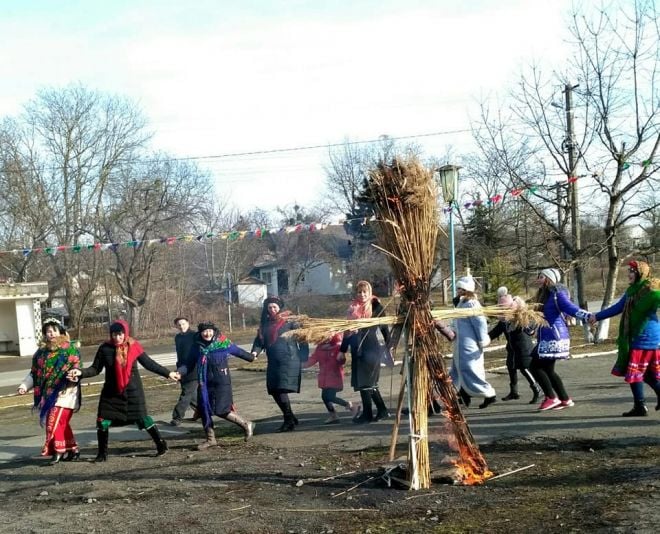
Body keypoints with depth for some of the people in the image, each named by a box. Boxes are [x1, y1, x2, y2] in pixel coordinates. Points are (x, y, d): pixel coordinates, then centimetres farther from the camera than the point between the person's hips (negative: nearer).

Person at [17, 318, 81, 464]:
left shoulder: (69, 349, -4)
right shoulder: (41, 351, 13)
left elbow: (76, 367, -12)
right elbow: (34, 373, 17)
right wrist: (24, 386, 6)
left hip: (64, 393, -6)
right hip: (48, 395, 6)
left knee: (54, 422, -13)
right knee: (61, 423, 10)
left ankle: (58, 450, -2)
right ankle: (73, 450, 22)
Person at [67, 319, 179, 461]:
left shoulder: (134, 347, -7)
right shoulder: (105, 348, -5)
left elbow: (149, 363, 2)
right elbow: (95, 368, -1)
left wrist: (167, 373, 2)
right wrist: (81, 372, -19)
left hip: (133, 391, -2)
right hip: (111, 392, 2)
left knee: (142, 418, -3)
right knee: (103, 421, -1)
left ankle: (160, 443, 15)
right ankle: (102, 453, 16)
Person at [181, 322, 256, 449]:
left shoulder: (223, 343, -7)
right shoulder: (197, 347, 1)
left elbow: (238, 351, 10)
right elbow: (190, 365, 6)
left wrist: (251, 357, 27)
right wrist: (179, 372, -14)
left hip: (222, 382, -4)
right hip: (205, 384, 5)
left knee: (221, 411, -11)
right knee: (203, 410, 5)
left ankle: (246, 425, 10)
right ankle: (210, 439, 24)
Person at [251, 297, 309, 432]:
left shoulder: (289, 321, -4)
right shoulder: (265, 323, 14)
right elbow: (259, 340, 10)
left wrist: (304, 357, -10)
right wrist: (255, 352, -10)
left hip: (288, 360, -7)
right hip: (273, 362, 7)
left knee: (282, 390, -12)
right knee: (274, 391, 7)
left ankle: (289, 421, 1)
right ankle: (291, 418, 23)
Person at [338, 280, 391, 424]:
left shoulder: (376, 306, -3)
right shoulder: (353, 308, 12)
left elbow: (384, 327, -1)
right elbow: (348, 329, 15)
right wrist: (342, 350, 15)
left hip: (370, 349, -6)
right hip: (357, 350, 6)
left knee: (364, 382, -4)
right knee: (369, 382, 10)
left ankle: (367, 414, 5)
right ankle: (382, 410, 20)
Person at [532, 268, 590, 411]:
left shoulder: (557, 293, -10)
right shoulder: (544, 295, 15)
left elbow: (570, 308, -21)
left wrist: (588, 316, -34)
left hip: (554, 337, -9)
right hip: (546, 338, 9)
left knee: (535, 366, -7)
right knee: (547, 369, 11)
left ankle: (551, 398, 0)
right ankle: (565, 399, 17)